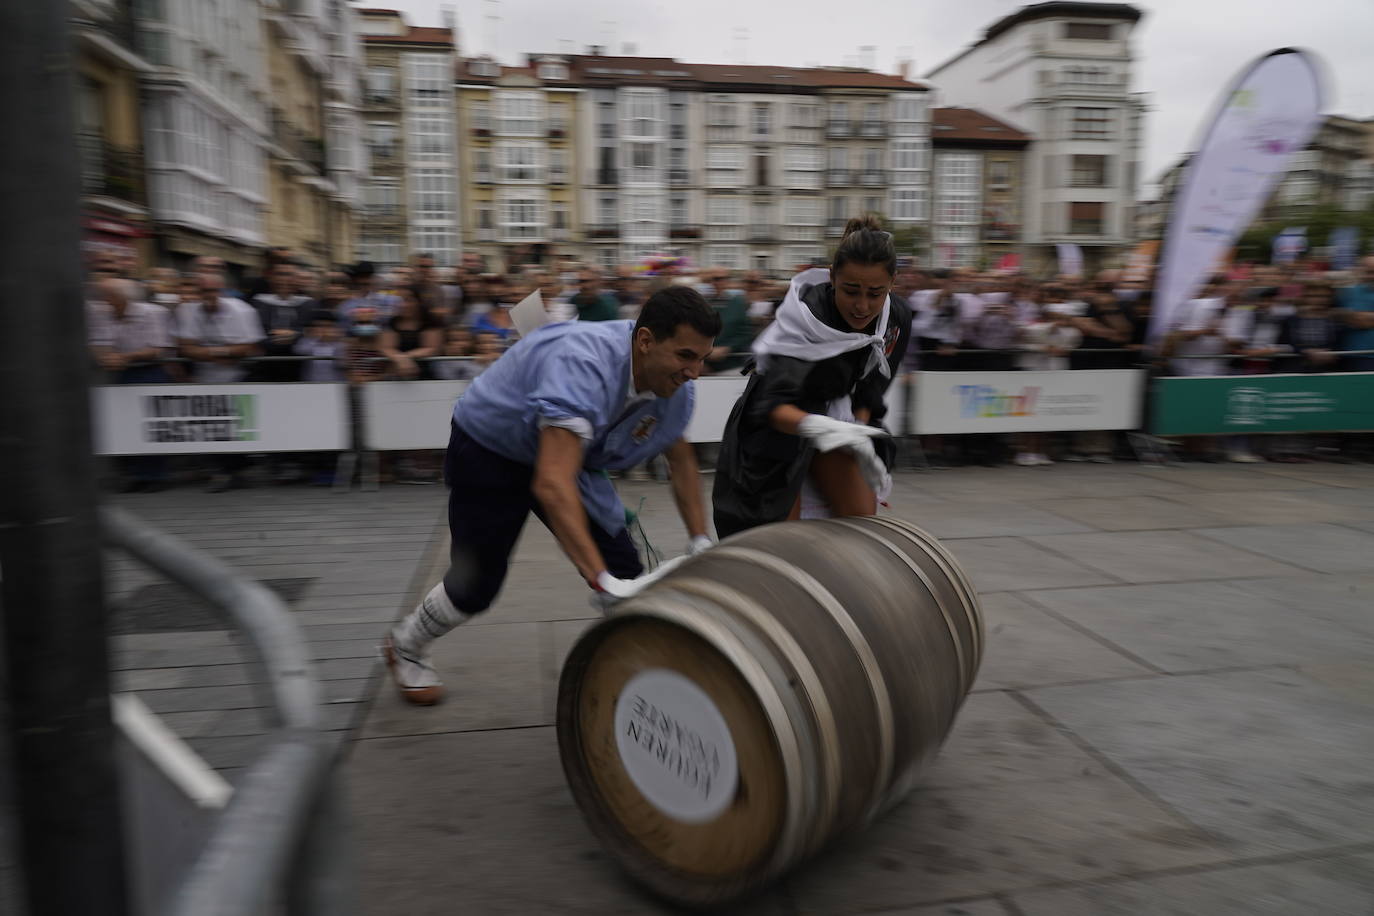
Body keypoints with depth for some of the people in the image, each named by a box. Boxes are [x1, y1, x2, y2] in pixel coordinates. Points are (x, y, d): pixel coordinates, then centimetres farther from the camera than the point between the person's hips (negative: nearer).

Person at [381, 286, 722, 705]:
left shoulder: (677, 391, -17)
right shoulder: (583, 364, -41)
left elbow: (683, 462, 2)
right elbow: (552, 485, -49)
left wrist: (701, 544, -5)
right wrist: (603, 581, -53)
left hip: (567, 448, 6)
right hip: (490, 449, -6)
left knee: (626, 571, -8)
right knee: (477, 582, 5)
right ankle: (405, 647, 34)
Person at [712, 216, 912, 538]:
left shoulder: (897, 318, -14)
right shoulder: (804, 315, -32)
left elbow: (870, 389, 1)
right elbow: (771, 405, -40)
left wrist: (859, 435, -14)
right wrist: (815, 426, -59)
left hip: (832, 415, 5)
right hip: (777, 425, -5)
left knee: (861, 518, -1)